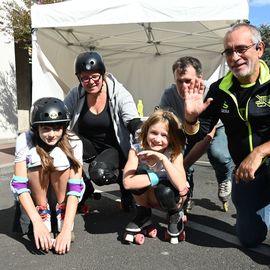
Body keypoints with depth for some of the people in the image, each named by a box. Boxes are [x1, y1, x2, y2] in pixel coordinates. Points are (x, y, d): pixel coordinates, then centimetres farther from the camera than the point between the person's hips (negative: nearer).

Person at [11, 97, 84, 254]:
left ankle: (62, 217, -16)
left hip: (61, 191, 0)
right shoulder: (24, 141, -25)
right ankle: (43, 217, -17)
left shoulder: (73, 142, -25)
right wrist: (37, 223, -39)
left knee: (59, 155, -30)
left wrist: (67, 228, -40)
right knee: (36, 156, -30)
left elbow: (75, 188, -30)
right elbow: (20, 186, -28)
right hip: (34, 193, 0)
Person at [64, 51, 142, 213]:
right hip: (89, 146, 4)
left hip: (114, 148, -3)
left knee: (100, 173, -35)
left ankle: (122, 179, 3)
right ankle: (83, 189, -1)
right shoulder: (75, 95, -7)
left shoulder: (119, 93, -16)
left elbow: (134, 123, -26)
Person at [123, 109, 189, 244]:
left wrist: (162, 158, -45)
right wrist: (158, 177, -35)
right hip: (147, 196, 1)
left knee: (165, 190, -36)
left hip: (170, 196, -1)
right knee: (140, 171, -28)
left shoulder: (175, 154, -25)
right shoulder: (137, 149, -23)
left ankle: (176, 215, 2)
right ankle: (143, 215, -3)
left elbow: (181, 186, -40)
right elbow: (127, 182, -35)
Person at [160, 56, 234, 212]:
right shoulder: (169, 95, -29)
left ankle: (225, 179, 5)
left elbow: (207, 136, -38)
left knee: (217, 153, -31)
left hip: (216, 128, -2)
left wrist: (183, 165, -42)